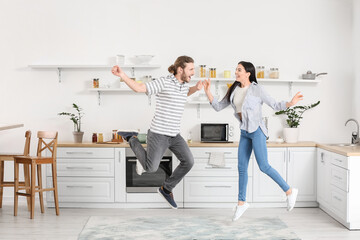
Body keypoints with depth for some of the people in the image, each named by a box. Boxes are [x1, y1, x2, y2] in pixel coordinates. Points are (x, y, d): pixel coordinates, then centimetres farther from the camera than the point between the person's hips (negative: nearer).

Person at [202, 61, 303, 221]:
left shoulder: (257, 89, -8)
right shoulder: (234, 91, 9)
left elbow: (275, 105, -7)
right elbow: (218, 107, 10)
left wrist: (290, 103, -25)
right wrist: (207, 91, 0)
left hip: (257, 131, -6)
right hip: (244, 132, 6)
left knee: (264, 167, -9)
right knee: (242, 167, 7)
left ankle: (289, 191, 7)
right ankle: (241, 203, 19)